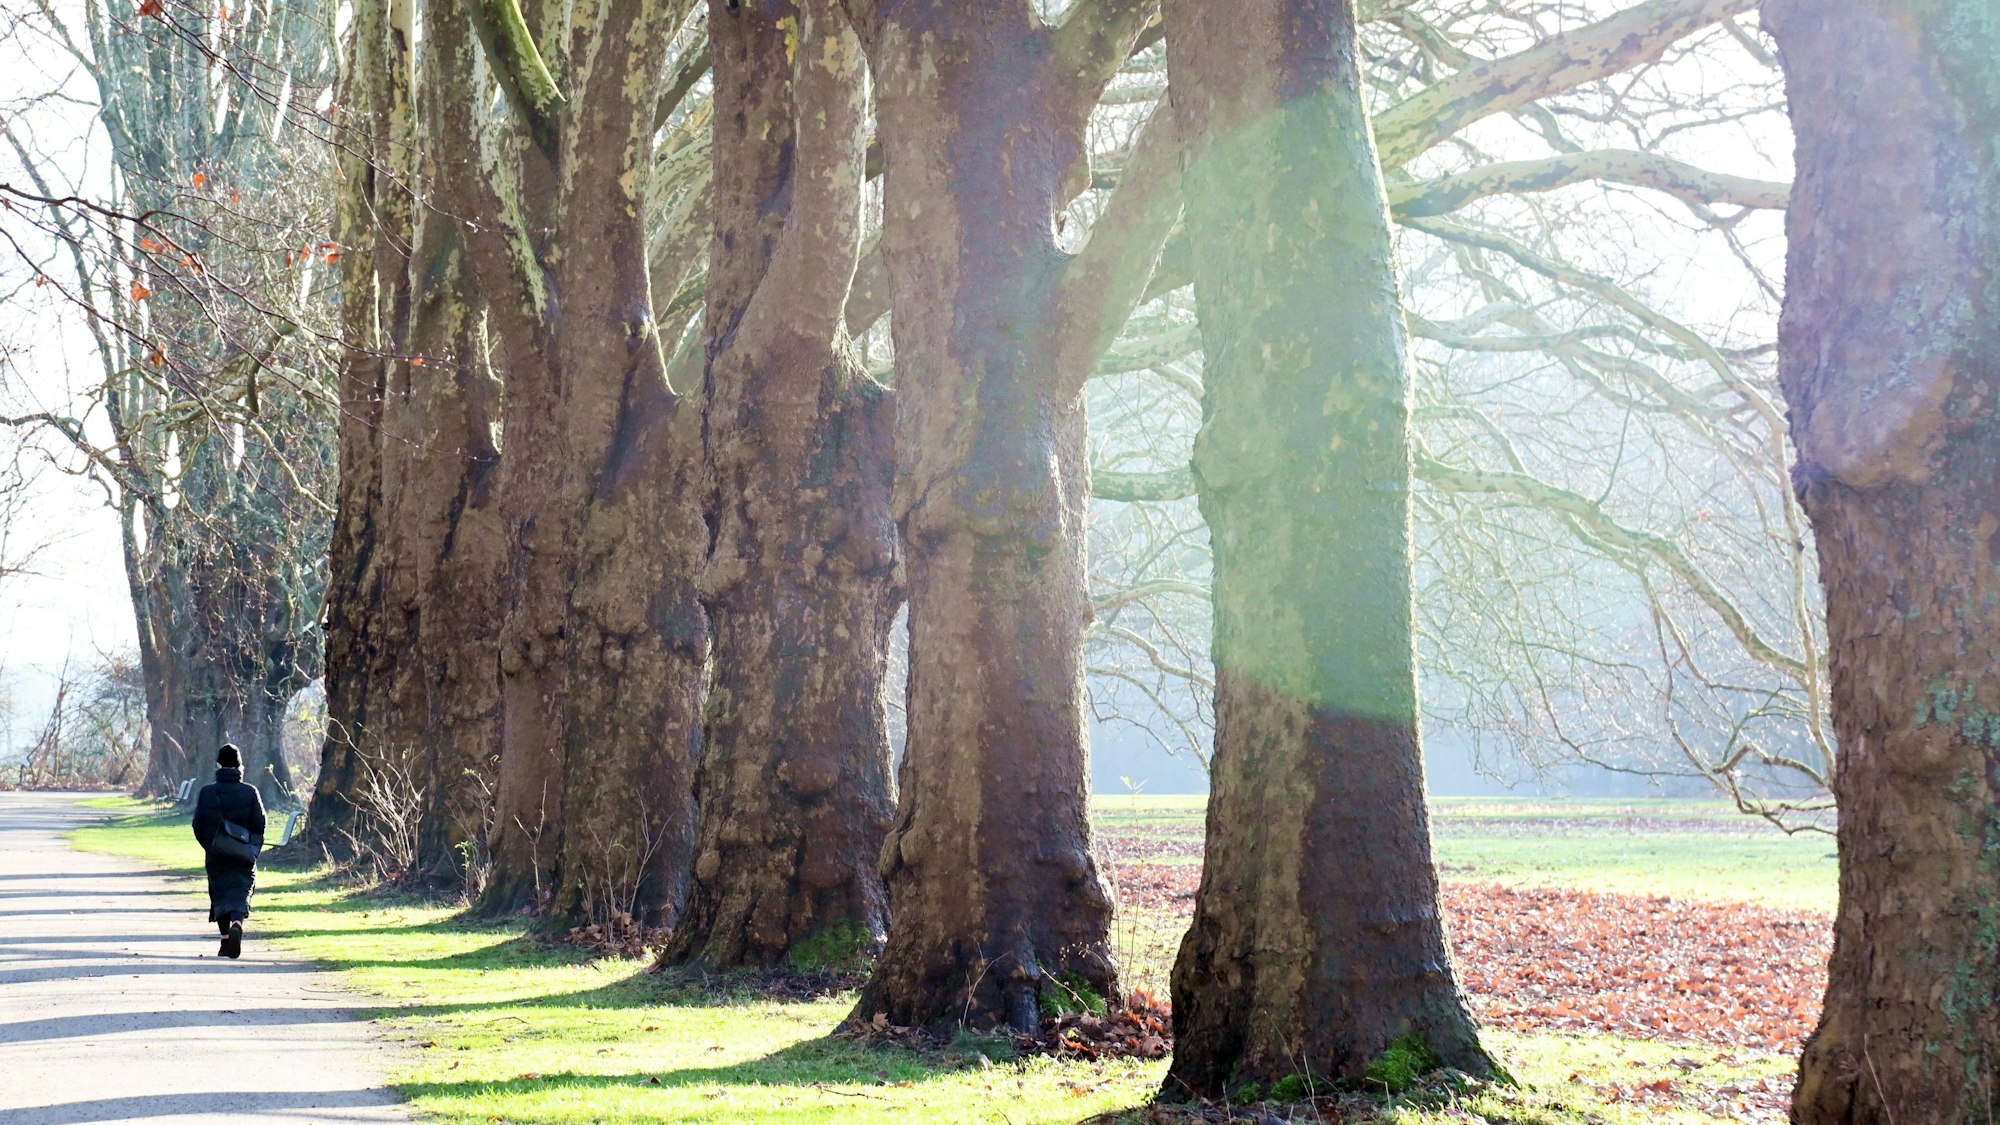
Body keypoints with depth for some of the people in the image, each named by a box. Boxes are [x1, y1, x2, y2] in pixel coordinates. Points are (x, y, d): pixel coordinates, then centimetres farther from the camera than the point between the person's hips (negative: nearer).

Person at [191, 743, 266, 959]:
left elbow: (198, 826, -1)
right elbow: (259, 824, -5)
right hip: (244, 858, -1)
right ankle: (237, 925, -30)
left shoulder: (207, 792, -3)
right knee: (240, 895, -1)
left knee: (220, 896, 14)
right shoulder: (250, 792, -4)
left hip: (216, 858, 1)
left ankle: (226, 939, 16)